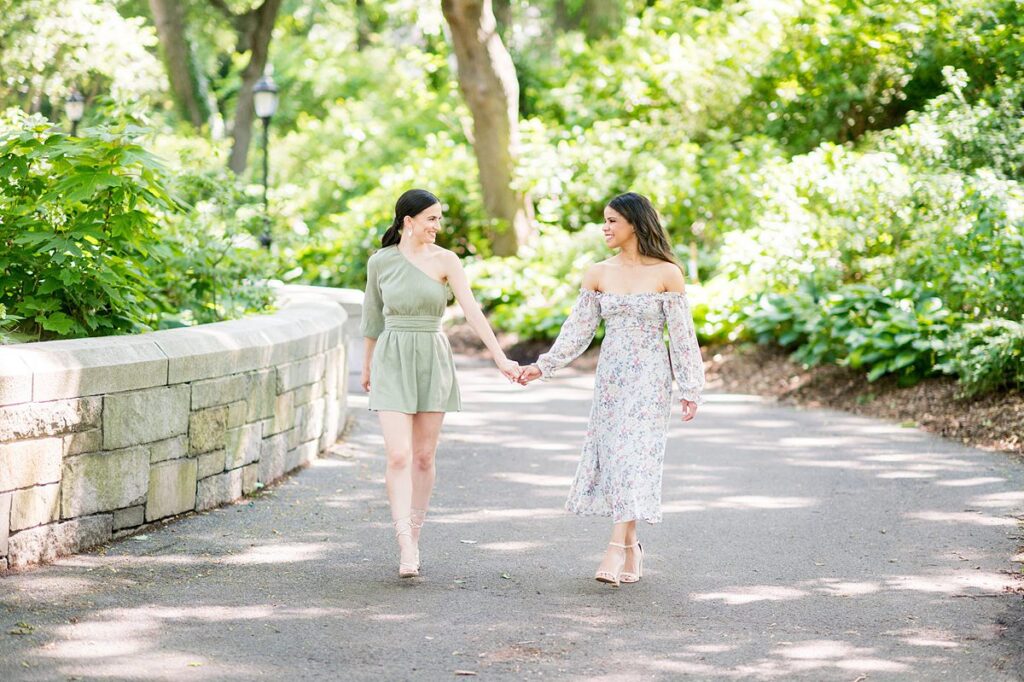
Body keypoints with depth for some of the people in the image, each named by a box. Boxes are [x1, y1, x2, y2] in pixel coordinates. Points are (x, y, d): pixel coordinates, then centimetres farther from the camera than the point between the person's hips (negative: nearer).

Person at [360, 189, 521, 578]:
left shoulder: (444, 261, -3)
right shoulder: (380, 262, 1)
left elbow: (472, 311, -12)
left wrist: (500, 357, -21)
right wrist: (367, 364, 22)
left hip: (432, 360, 1)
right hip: (392, 360, -1)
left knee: (424, 456, 6)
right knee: (399, 455, -12)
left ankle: (414, 538, 19)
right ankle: (406, 550, -15)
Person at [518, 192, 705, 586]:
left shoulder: (666, 273, -5)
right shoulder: (598, 275, 6)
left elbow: (682, 335, -4)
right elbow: (578, 330, 8)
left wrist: (690, 389, -6)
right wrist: (543, 366, 1)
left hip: (649, 377, -5)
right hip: (610, 375, 5)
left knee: (635, 457, -11)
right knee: (610, 455, 4)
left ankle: (617, 550, -16)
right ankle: (631, 546, 16)